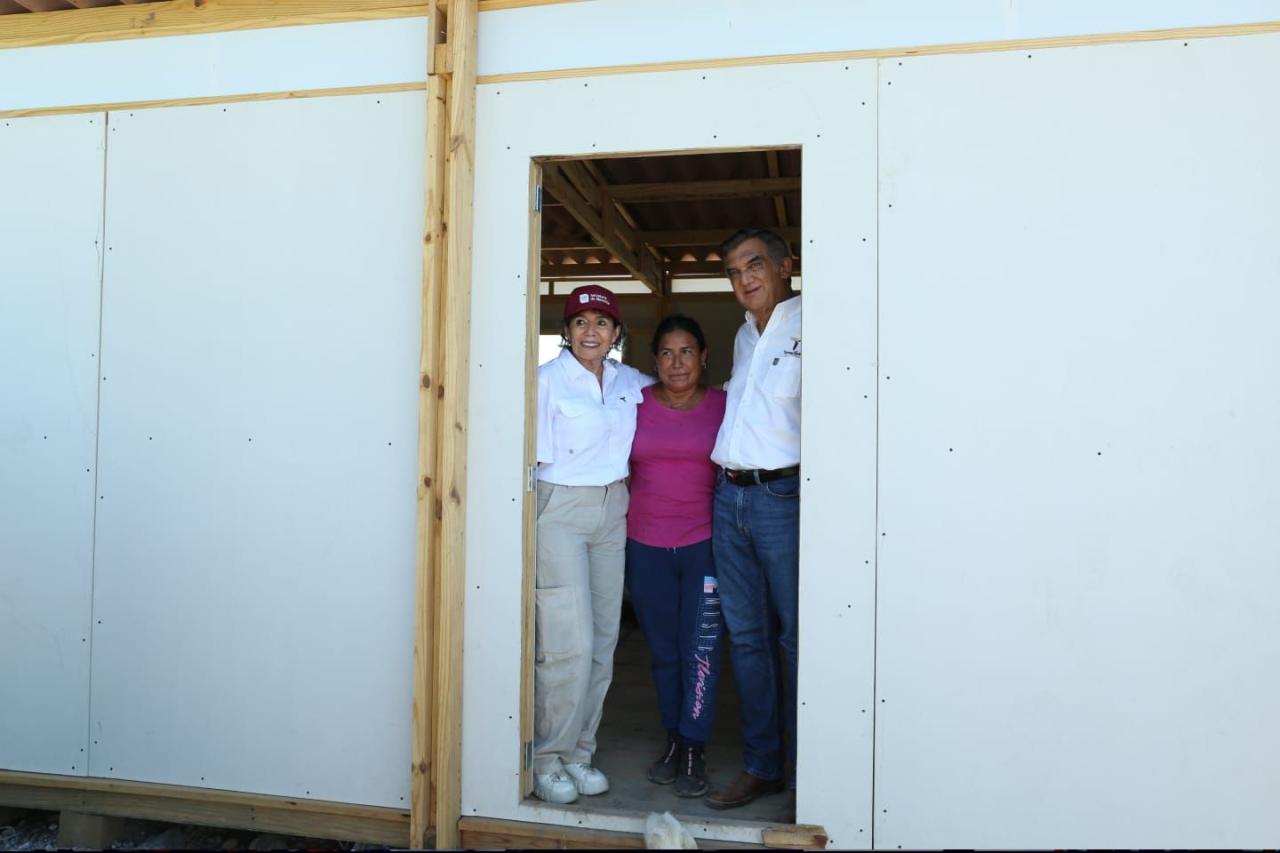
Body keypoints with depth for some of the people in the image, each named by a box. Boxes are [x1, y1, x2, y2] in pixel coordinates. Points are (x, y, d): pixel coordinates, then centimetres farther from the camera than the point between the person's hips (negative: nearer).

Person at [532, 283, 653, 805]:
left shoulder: (630, 381, 10)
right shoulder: (548, 379, -6)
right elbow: (537, 457, -9)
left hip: (613, 513, 6)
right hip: (560, 511, -6)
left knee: (603, 640, 8)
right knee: (569, 644, -9)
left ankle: (579, 752, 23)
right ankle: (546, 760, 10)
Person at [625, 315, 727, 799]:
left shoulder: (724, 407, 1)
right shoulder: (636, 404, 5)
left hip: (705, 543, -2)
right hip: (646, 545, 2)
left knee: (700, 649, -2)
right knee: (663, 650, 12)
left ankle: (694, 750, 12)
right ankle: (673, 738, 27)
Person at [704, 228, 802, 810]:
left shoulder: (808, 328, -5)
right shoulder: (744, 335, 19)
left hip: (783, 495, -7)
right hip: (729, 495, 7)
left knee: (795, 637, 1)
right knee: (746, 636, 11)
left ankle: (802, 770, 16)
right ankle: (760, 766, 22)